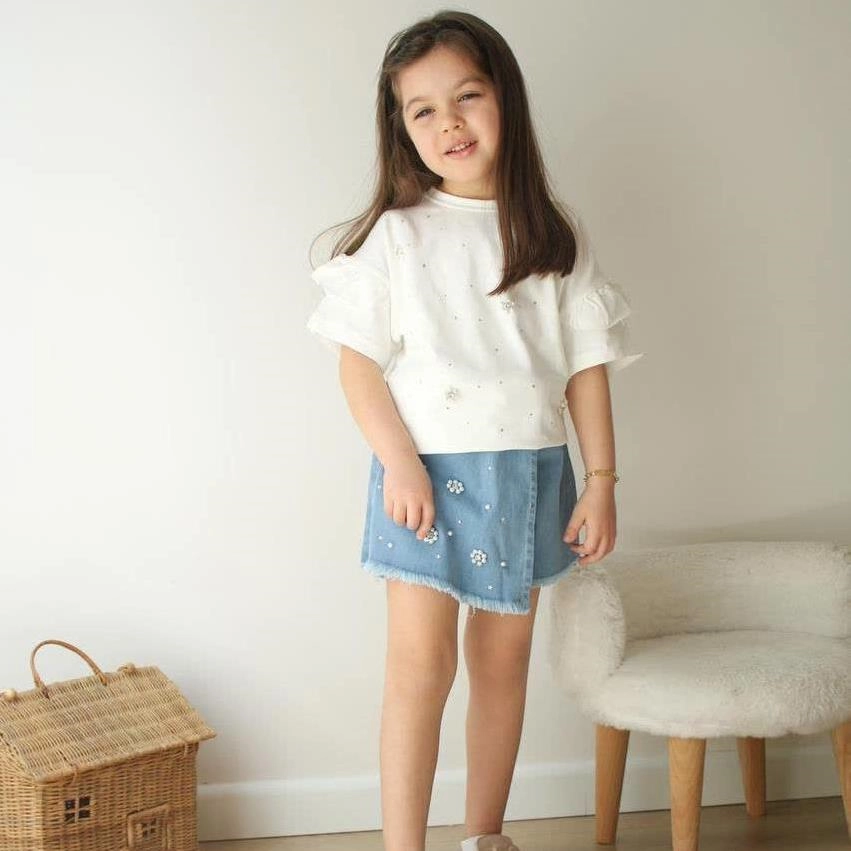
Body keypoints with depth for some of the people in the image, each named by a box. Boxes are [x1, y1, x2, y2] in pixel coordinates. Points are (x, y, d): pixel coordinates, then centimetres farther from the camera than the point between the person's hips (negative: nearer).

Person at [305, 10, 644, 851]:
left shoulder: (557, 235, 4)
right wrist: (400, 464, -15)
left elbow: (586, 364, 4)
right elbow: (359, 363, -5)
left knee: (503, 660, 13)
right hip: (428, 473, -3)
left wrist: (601, 480, 1)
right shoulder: (395, 235, -4)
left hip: (529, 473, 3)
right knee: (420, 664, -4)